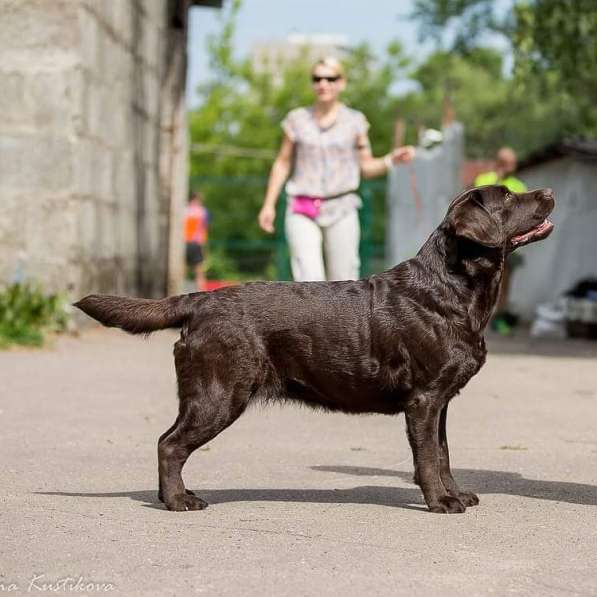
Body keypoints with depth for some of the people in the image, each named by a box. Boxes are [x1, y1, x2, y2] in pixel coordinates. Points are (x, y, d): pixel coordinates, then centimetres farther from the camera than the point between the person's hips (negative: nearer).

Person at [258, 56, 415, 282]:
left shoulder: (355, 121, 6)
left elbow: (367, 167, 10)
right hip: (302, 212, 0)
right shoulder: (297, 119, 7)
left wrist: (392, 159, -8)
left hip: (341, 209, 0)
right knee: (309, 280, -15)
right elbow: (283, 163, 11)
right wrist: (269, 204, 7)